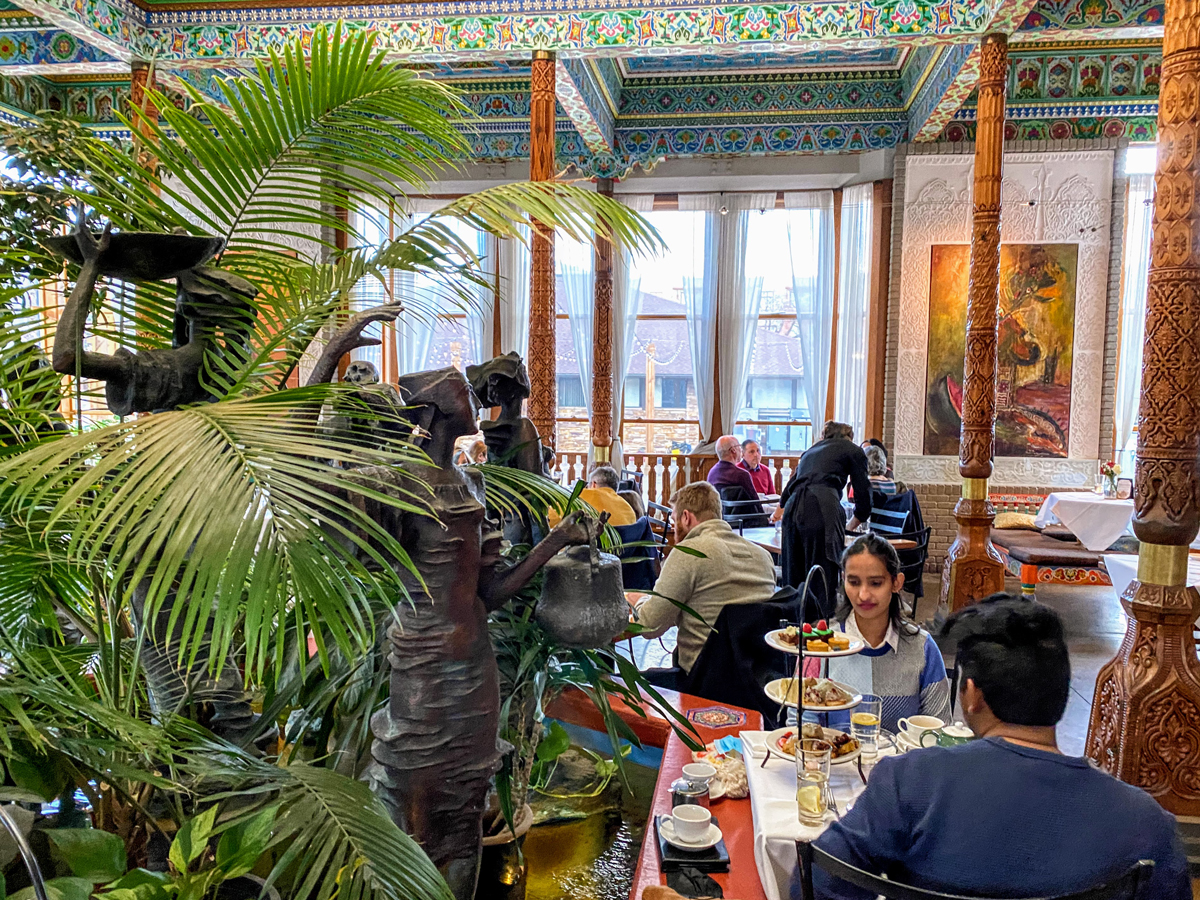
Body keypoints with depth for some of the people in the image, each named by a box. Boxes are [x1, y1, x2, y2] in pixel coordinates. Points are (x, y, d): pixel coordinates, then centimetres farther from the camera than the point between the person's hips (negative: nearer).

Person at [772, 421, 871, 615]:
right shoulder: (852, 450, 19)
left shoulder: (811, 451, 35)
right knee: (826, 571, -7)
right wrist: (858, 519, 32)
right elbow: (863, 490, 15)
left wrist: (780, 509, 63)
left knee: (794, 574, 7)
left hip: (794, 508, 6)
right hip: (822, 508, -5)